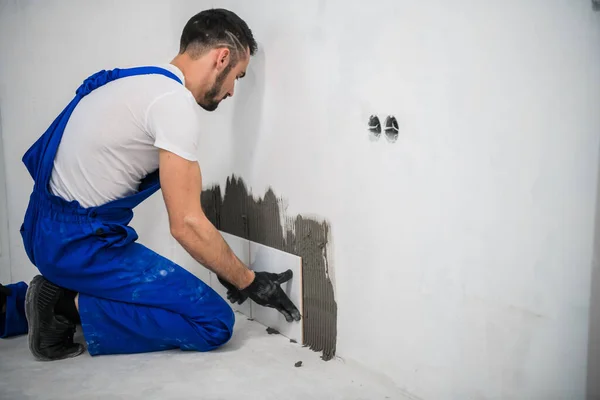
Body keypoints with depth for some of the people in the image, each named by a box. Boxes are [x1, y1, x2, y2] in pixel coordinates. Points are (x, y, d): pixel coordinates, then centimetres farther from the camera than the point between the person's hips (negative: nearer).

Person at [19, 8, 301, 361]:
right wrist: (249, 282, -7)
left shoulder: (140, 82, 13)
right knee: (215, 323, -11)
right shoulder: (176, 102, -17)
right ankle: (73, 308, -9)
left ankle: (64, 293, 14)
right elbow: (187, 225, -20)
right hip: (80, 243, -10)